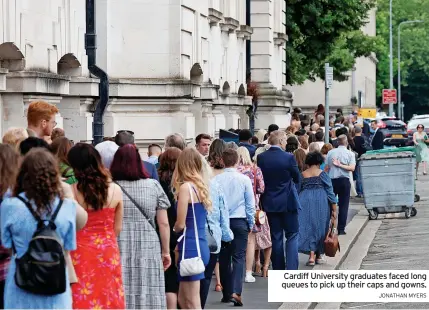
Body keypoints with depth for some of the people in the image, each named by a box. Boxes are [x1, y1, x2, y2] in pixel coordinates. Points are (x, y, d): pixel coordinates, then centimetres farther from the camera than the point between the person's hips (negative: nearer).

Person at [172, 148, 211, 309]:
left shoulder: (185, 187, -12)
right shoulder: (201, 186, 12)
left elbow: (180, 224, -13)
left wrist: (172, 229, 10)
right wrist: (179, 245, 10)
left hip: (190, 247, -8)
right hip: (201, 246, 8)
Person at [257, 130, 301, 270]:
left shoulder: (261, 158, -5)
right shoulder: (288, 157, -14)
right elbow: (297, 178, -1)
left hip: (269, 202, 3)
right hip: (288, 202, -3)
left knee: (276, 237, 11)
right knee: (292, 235, 5)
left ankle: (278, 269, 14)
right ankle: (291, 268, -5)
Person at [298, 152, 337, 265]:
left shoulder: (302, 175, 7)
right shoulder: (322, 174, 0)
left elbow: (297, 191, 9)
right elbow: (330, 192, -2)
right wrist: (334, 210, 1)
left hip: (304, 202, 1)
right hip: (321, 202, -1)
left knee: (307, 227, 3)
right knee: (320, 228, 11)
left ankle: (312, 255, -11)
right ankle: (319, 255, 17)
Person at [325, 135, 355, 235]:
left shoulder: (331, 153, 4)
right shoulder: (350, 154, -1)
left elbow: (326, 168, 3)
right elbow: (352, 168, -12)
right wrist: (340, 165, -8)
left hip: (332, 180, 2)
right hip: (344, 181, -2)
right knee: (343, 205, 3)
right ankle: (341, 229, 0)